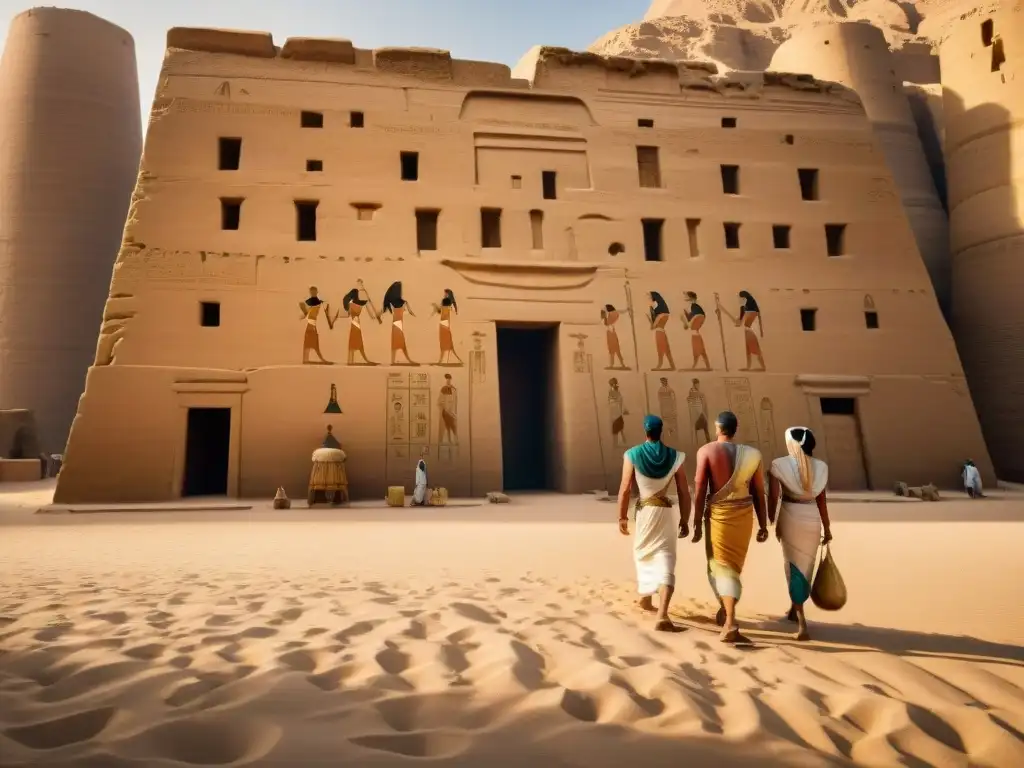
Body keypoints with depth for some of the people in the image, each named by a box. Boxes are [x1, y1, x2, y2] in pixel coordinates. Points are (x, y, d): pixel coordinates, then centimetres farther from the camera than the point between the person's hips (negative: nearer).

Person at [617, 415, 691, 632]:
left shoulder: (633, 455, -6)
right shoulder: (675, 456, -1)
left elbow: (625, 489, -7)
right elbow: (684, 493, -1)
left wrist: (622, 517, 2)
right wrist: (684, 520, 8)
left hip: (644, 511, 0)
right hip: (667, 512, 0)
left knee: (644, 554, 23)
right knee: (665, 560, -4)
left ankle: (645, 598, 41)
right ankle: (662, 615, -20)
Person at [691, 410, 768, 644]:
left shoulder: (706, 451, -6)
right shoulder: (752, 454, 4)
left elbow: (700, 491, -9)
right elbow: (759, 494, 6)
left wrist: (697, 524, -3)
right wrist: (763, 525, 13)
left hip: (719, 513, -4)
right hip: (743, 513, 4)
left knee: (721, 565, 0)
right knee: (733, 564, 20)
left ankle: (731, 623, -11)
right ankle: (726, 611, 37)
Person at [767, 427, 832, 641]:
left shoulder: (779, 465, -7)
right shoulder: (820, 467, 2)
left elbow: (773, 497, -8)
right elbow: (821, 501, 4)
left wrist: (771, 522, 3)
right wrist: (827, 528, 11)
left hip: (790, 517, -3)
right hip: (812, 518, 3)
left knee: (794, 564, 3)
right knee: (806, 565, 18)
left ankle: (801, 622, -3)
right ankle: (794, 609, 34)